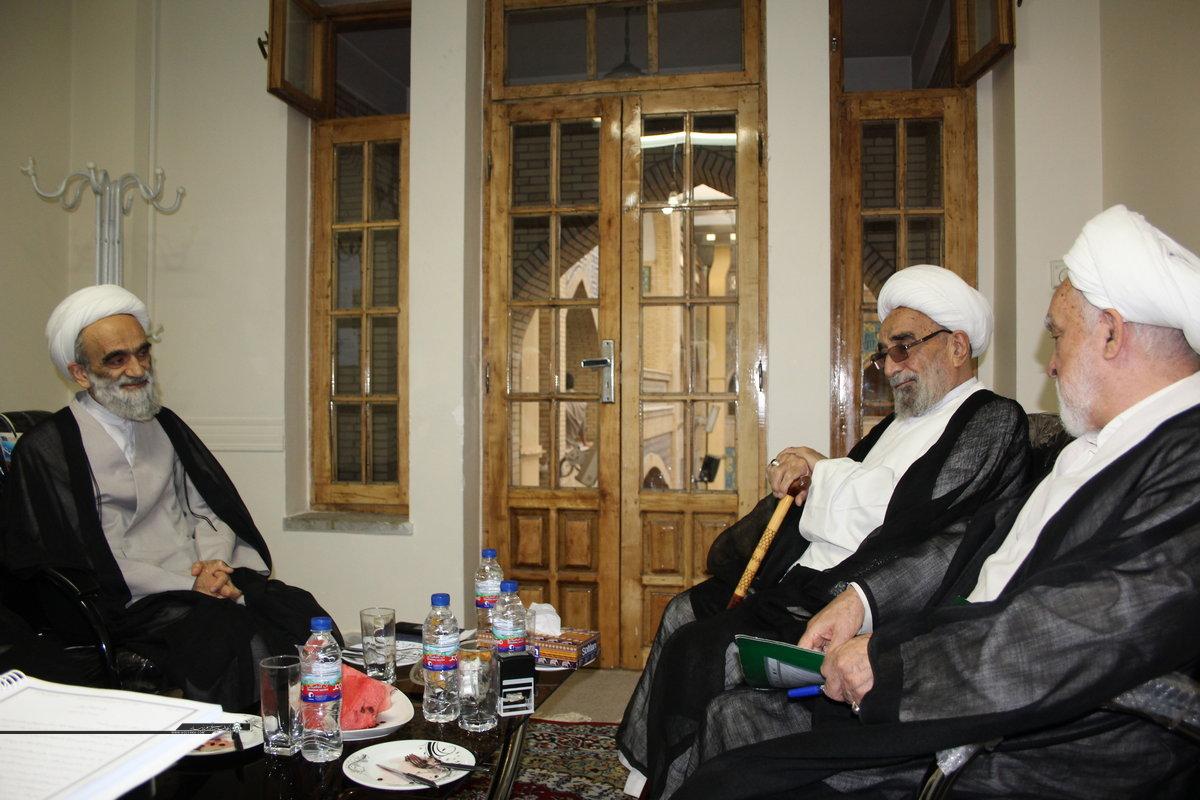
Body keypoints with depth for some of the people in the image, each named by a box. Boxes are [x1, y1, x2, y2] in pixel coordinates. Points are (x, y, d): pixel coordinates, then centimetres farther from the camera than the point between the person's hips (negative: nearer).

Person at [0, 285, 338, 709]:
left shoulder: (163, 424, 17)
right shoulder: (46, 449, -1)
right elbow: (87, 559, -7)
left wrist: (214, 562, -6)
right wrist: (189, 586, -14)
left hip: (212, 579, 5)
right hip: (138, 603, -5)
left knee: (301, 610, -21)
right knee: (236, 634, -31)